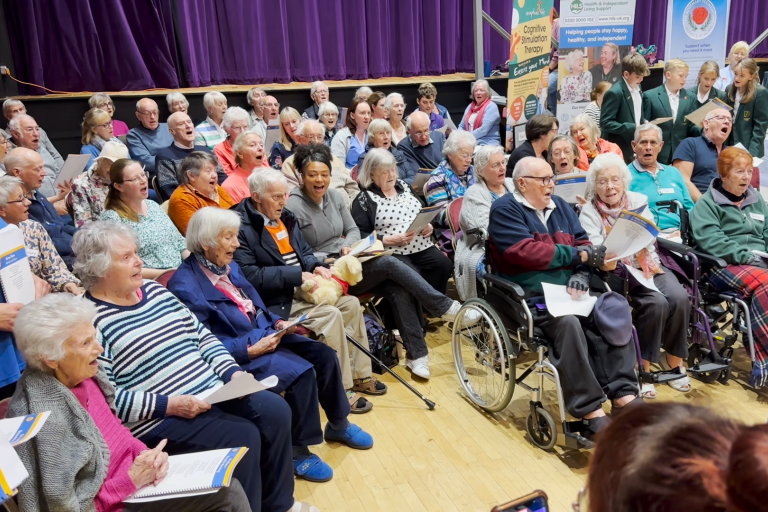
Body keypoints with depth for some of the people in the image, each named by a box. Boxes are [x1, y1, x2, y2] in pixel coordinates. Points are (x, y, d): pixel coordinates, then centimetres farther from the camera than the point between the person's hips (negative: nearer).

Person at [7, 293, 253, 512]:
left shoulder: (88, 375, -4)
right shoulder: (41, 419, -27)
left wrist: (145, 454, -4)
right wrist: (131, 480, -20)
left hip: (132, 475, 7)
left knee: (229, 491, 1)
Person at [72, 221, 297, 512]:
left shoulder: (155, 290, 12)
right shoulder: (91, 321, -12)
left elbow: (201, 335, 14)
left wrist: (232, 372, -1)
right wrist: (167, 404, -23)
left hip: (211, 393, 8)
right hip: (157, 420, -8)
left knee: (276, 411, -3)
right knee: (242, 437, -22)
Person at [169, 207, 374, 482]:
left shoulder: (228, 265, 8)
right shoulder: (185, 285, -18)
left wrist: (279, 323, 0)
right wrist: (250, 349, -23)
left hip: (263, 334, 8)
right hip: (238, 353, -8)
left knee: (324, 355, -4)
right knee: (302, 373, -25)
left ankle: (338, 425, 19)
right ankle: (298, 453, -4)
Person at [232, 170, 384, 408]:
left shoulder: (285, 217, 12)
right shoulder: (242, 227, -16)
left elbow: (304, 251, 21)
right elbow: (250, 276, -23)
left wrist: (315, 266, -3)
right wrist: (297, 275, -23)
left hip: (301, 288, 9)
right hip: (276, 301, -9)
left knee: (351, 303, 0)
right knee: (330, 315, -24)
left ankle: (359, 374, 12)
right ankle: (341, 390, -11)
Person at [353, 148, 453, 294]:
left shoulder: (403, 186, 20)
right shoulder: (364, 199, 1)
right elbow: (359, 235, -8)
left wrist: (429, 225, 5)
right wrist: (390, 239, -17)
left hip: (422, 246, 6)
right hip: (392, 252, -5)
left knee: (444, 265, -20)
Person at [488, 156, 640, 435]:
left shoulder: (560, 206, 20)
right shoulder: (504, 210, -2)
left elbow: (583, 244, 15)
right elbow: (525, 252, -16)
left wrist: (581, 273, -8)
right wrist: (578, 255, -10)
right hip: (530, 297, -6)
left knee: (614, 314, -19)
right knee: (568, 323, -33)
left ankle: (623, 395, -17)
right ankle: (590, 411, -28)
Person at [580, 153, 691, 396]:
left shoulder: (639, 201, 8)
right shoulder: (589, 212, -3)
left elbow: (650, 238, 1)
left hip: (649, 265, 4)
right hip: (617, 272, -4)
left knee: (679, 298, -23)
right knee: (656, 303, -28)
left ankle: (674, 359, -1)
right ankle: (643, 367, -12)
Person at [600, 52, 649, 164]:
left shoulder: (636, 87, 9)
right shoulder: (615, 93, -19)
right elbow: (605, 123, -21)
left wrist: (643, 122, 2)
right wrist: (632, 128, -24)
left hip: (635, 147, 8)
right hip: (619, 151, -8)